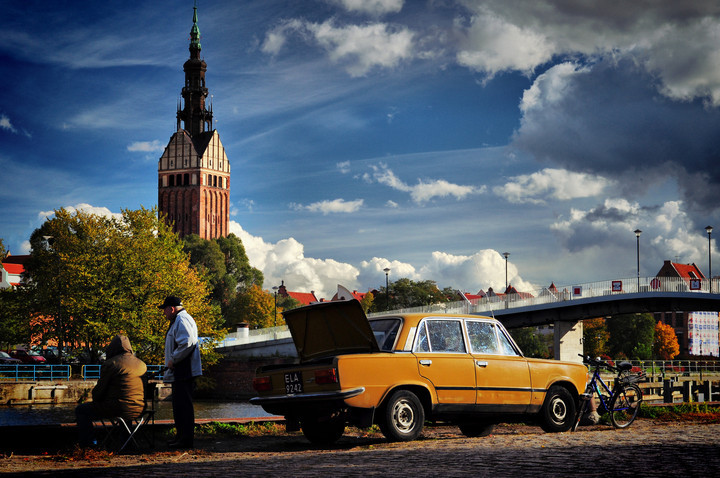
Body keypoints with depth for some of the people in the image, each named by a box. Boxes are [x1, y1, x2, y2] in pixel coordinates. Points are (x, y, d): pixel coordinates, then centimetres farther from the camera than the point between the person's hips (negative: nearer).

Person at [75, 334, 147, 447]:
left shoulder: (110, 364, -10)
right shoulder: (141, 364, 9)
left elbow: (100, 389, -5)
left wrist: (95, 399, 18)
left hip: (119, 409, -7)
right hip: (138, 410, 7)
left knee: (81, 410, 9)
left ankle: (87, 444, 5)